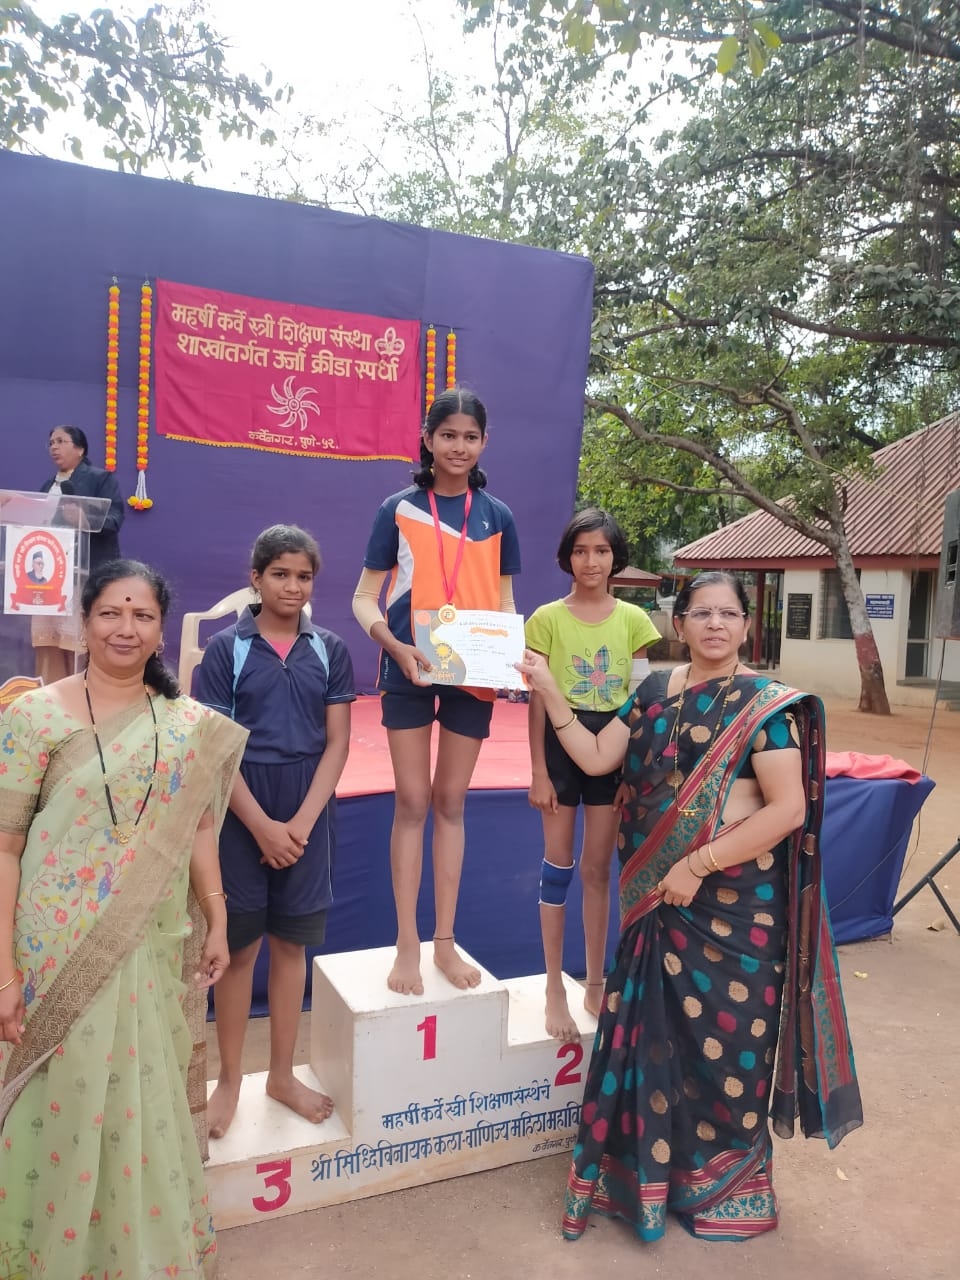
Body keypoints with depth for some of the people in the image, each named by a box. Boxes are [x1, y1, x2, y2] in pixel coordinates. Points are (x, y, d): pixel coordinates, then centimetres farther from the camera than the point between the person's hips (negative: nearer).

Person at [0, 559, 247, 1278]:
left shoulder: (191, 725, 2)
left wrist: (216, 923, 10)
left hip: (154, 949, 3)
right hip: (60, 949, -3)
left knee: (149, 1111, 15)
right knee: (64, 1109, 8)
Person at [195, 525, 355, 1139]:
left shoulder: (331, 650, 2)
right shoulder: (226, 649, -4)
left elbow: (336, 744, 0)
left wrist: (301, 822, -10)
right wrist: (262, 825, -14)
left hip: (307, 816, 2)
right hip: (242, 815, -2)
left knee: (292, 943, 12)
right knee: (239, 946, 8)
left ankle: (283, 1074, 28)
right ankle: (230, 1079, 25)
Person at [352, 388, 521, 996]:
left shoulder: (498, 515, 5)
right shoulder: (399, 508, 0)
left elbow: (504, 601, 9)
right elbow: (365, 597, -1)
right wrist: (396, 646, -19)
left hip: (473, 673, 2)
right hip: (410, 671, -2)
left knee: (451, 803, 10)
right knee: (412, 802, 3)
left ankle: (445, 940, 21)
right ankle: (408, 944, 15)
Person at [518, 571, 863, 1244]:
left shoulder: (766, 704, -11)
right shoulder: (656, 691, 6)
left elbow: (789, 809, -17)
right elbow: (596, 758, 4)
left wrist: (698, 865, -19)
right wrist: (548, 690, -5)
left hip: (735, 903, -5)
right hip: (657, 896, 5)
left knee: (723, 1040, 9)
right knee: (650, 1032, 14)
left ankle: (726, 1183, 33)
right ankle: (644, 1169, 36)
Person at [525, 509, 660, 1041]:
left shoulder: (633, 620, 2)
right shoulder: (547, 618, -3)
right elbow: (537, 701, -3)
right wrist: (538, 770, -6)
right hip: (561, 742, -2)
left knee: (598, 868, 11)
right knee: (559, 863, 6)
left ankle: (595, 985, 26)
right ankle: (555, 990, 18)